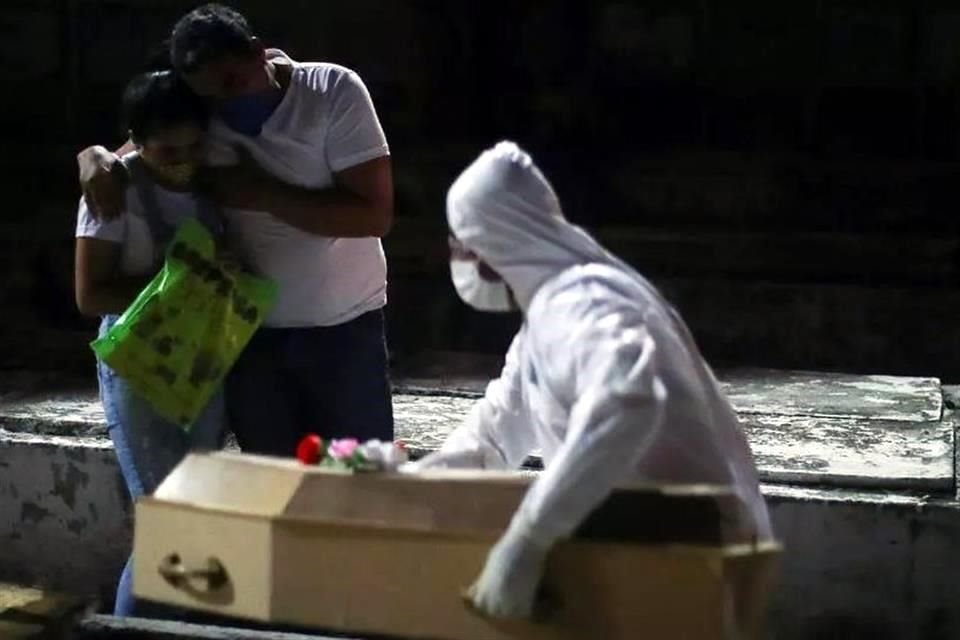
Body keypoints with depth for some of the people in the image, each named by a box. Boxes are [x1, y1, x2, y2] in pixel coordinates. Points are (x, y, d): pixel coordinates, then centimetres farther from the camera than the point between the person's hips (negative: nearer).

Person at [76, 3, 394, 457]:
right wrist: (94, 159, -14)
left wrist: (265, 194, -19)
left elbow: (375, 213, -17)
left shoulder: (333, 91, -12)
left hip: (345, 328, -3)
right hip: (252, 332, 3)